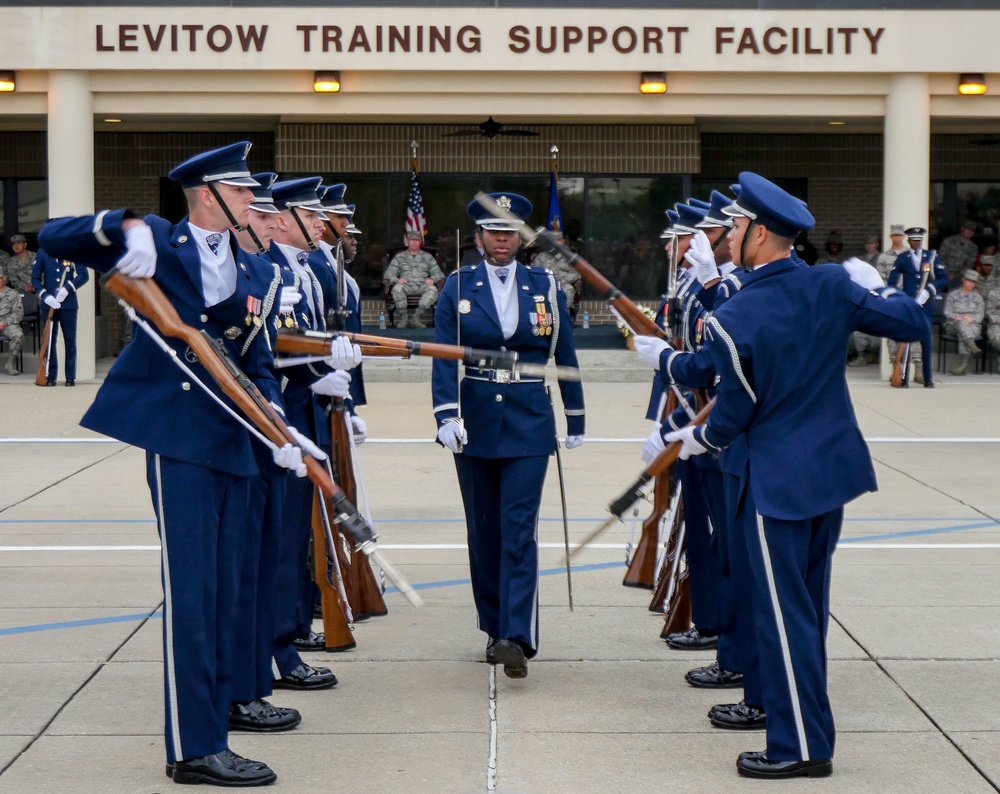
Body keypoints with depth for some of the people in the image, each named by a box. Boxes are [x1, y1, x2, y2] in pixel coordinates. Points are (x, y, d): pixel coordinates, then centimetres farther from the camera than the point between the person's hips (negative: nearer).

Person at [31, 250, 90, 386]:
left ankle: (71, 377, 9)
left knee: (70, 341, 4)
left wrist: (67, 288, -15)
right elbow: (35, 278, 4)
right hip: (48, 304, 1)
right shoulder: (42, 253, 3)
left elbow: (84, 275, -2)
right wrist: (45, 295, -11)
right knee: (49, 340, 3)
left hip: (69, 304, -1)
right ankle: (51, 376, 9)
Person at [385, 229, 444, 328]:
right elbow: (389, 273, 10)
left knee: (432, 289, -34)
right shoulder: (399, 257, 21)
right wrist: (397, 280, -14)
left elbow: (438, 273, 14)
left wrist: (433, 279, -11)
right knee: (397, 288, -36)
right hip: (406, 286, -1)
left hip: (422, 286, 1)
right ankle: (404, 317, -30)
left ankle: (417, 316, -36)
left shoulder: (427, 257, 23)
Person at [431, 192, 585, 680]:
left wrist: (576, 420, 13)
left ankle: (518, 637, -17)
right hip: (475, 422, 1)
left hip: (529, 422, -1)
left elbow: (565, 355, 11)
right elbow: (443, 359, -5)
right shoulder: (458, 288, 3)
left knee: (519, 529, -11)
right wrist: (446, 417, -17)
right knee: (484, 530, 8)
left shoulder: (545, 287, 4)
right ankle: (495, 629, 20)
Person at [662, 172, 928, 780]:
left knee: (785, 612, 1)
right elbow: (913, 324, 1)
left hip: (778, 478, -6)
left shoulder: (732, 319, -17)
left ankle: (801, 747, 5)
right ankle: (807, 723, 31)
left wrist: (700, 440, 12)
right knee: (810, 602, 19)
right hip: (836, 467, 6)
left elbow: (735, 414, -9)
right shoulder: (833, 286, -5)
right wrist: (875, 285, 19)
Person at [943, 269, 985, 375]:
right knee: (962, 323, -38)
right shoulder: (953, 295, 16)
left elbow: (980, 315, 11)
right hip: (953, 326, -1)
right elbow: (947, 313, 4)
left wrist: (972, 319, -12)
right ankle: (973, 347, -63)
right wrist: (959, 317, -14)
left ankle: (963, 363, -52)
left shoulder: (978, 297, 23)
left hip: (973, 325, 1)